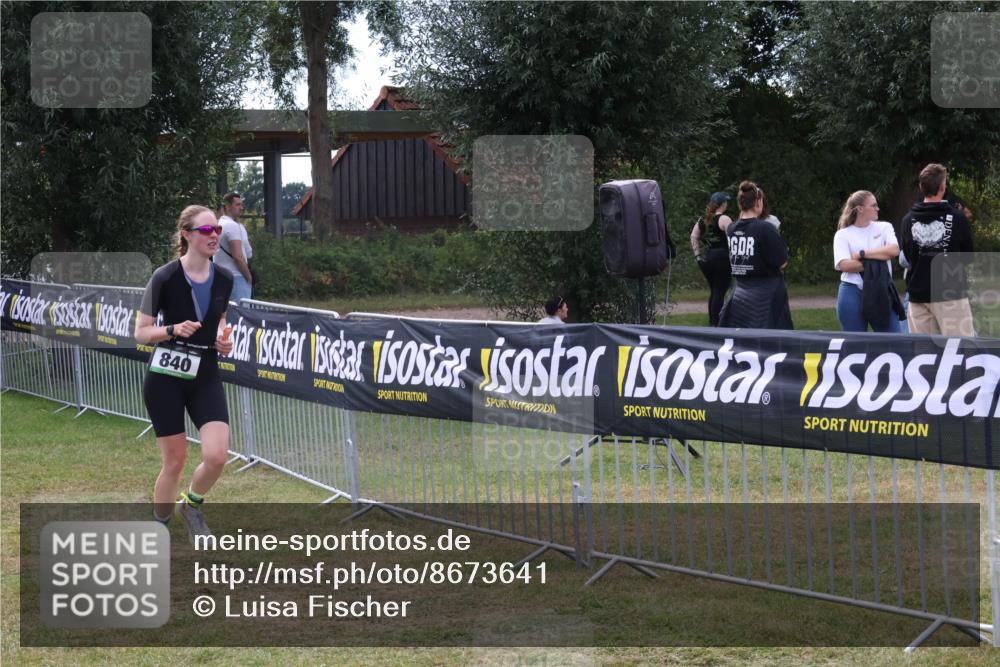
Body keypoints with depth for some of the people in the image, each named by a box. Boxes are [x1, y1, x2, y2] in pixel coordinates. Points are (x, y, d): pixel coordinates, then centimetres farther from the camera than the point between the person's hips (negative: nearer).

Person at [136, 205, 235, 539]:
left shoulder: (224, 279, 1)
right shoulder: (165, 277, -13)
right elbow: (141, 333, -8)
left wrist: (222, 338, -1)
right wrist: (174, 330, -25)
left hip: (205, 377, 4)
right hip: (165, 377, -4)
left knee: (216, 456, -13)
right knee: (175, 461, 0)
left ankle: (192, 504, 18)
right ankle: (159, 526, 24)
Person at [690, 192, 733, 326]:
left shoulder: (702, 220, 11)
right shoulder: (724, 219, -10)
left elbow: (694, 237, 12)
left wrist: (698, 254, 13)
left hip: (705, 259, 7)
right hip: (722, 258, -7)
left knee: (713, 291, 17)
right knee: (720, 292, -4)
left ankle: (712, 323, 19)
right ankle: (716, 324, -8)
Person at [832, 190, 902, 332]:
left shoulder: (884, 227, 9)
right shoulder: (843, 234, 2)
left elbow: (894, 250, -10)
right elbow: (844, 265, -13)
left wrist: (862, 254, -11)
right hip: (852, 294, -2)